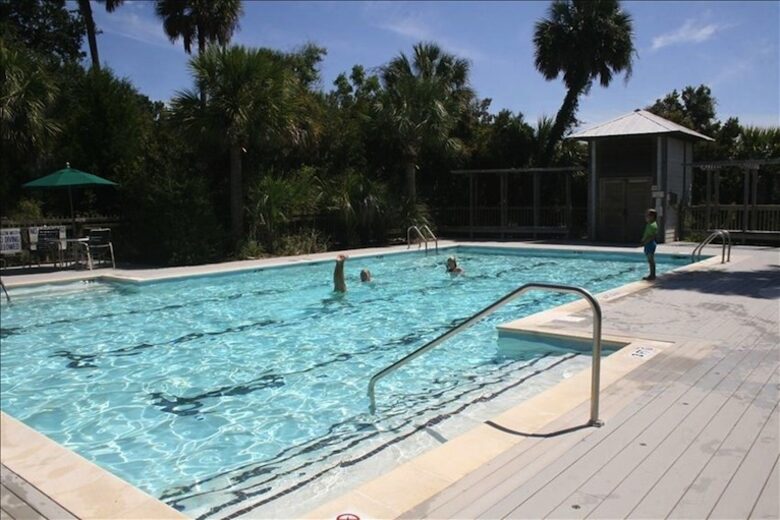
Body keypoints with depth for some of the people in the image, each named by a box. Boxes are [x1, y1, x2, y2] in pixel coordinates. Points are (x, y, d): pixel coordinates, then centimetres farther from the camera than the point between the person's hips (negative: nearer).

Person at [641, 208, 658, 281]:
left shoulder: (653, 225, -16)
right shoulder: (649, 224, 15)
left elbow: (653, 236, -23)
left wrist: (646, 241, -25)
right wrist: (643, 240, 8)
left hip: (650, 243, -10)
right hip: (648, 244, 10)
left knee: (651, 259, -6)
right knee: (650, 260, 15)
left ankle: (653, 275, -1)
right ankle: (651, 274, 22)